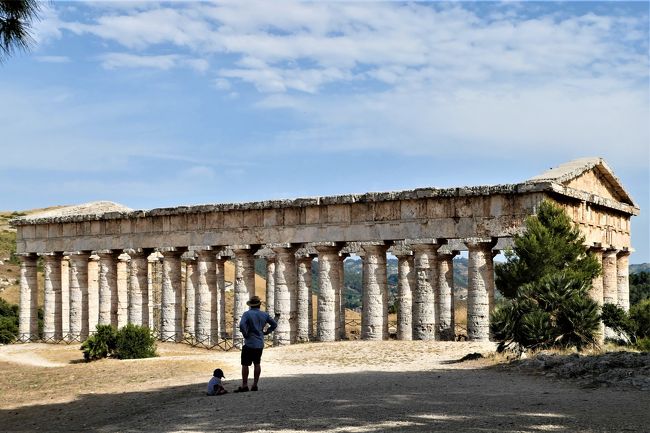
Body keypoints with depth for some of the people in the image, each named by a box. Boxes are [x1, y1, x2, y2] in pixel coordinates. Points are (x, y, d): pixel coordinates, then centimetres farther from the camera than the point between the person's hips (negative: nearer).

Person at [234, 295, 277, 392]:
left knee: (245, 364, 1)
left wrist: (245, 334, -12)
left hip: (249, 343, -5)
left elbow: (242, 325, -26)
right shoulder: (264, 314, 5)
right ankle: (255, 385, 15)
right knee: (257, 364, 14)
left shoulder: (247, 314, -11)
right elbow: (274, 324, 14)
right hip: (260, 343, 5)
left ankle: (244, 386, -2)